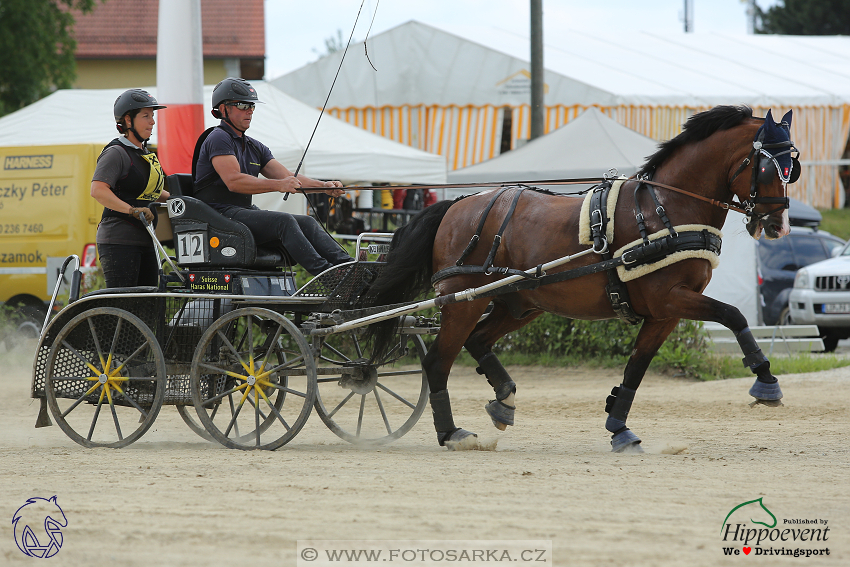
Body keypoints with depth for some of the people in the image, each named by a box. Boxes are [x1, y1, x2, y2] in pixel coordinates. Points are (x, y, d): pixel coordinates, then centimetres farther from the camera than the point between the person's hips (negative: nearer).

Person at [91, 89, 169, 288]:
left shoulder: (146, 153, 19)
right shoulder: (116, 153, -9)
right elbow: (98, 190, -23)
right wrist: (131, 210, -31)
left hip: (145, 240, 9)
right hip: (119, 240, -9)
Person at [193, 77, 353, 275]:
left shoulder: (254, 147, 22)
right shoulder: (218, 139, -7)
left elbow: (288, 178, 15)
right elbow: (233, 181, -21)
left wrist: (324, 186, -2)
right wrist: (278, 185, -25)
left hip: (247, 211, 9)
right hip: (222, 213, -9)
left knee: (306, 222, -9)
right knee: (284, 221, -27)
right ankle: (326, 275, -38)